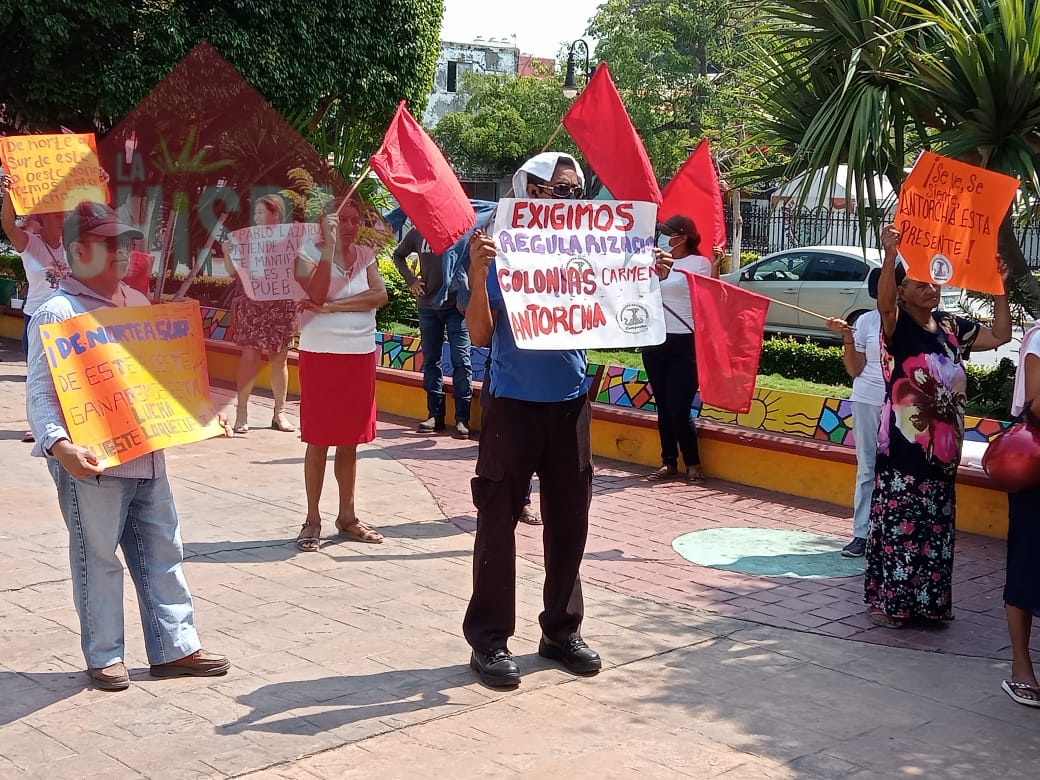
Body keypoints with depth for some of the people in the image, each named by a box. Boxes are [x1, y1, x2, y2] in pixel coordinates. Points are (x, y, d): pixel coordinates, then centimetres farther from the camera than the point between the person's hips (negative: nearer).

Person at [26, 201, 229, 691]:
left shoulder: (135, 302, 12)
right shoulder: (57, 313, -11)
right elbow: (40, 393, -17)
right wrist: (58, 444, -32)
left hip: (146, 454, 7)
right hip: (91, 463, -7)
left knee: (162, 550, 12)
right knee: (98, 559, 5)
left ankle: (175, 646, 22)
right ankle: (104, 657, 19)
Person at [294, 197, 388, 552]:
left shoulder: (365, 255, 8)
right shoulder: (309, 254, -4)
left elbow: (379, 295, -8)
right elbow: (316, 293, -22)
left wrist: (331, 306, -16)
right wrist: (329, 245, -23)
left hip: (361, 355, 4)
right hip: (321, 353, -4)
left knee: (350, 440, 11)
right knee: (318, 440, 1)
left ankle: (347, 516, 22)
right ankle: (312, 520, 9)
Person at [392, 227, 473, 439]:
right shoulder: (417, 233, 5)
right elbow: (398, 255, 22)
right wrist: (411, 280, 7)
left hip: (456, 306, -4)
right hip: (427, 306, 4)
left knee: (461, 360, -6)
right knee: (430, 360, 8)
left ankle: (462, 419, -2)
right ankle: (435, 414, 17)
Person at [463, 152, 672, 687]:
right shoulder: (501, 252, -9)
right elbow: (480, 335, -13)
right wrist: (477, 273, -26)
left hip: (570, 403, 5)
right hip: (513, 402, -5)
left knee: (569, 521, 11)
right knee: (497, 520, 1)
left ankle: (562, 630, 25)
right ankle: (489, 638, 10)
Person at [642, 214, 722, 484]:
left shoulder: (700, 263, -6)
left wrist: (716, 267, -25)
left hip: (685, 344, -6)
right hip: (655, 342, 6)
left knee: (678, 411, -6)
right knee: (663, 408, 9)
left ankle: (693, 463, 11)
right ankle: (669, 462, 19)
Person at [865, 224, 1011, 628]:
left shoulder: (951, 327, 12)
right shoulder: (896, 325, -7)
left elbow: (1000, 335, 19)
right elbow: (883, 303, -29)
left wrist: (998, 288, 10)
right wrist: (890, 255, -41)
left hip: (943, 446, 6)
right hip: (904, 447, -6)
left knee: (935, 525, 11)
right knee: (898, 523, -4)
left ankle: (928, 600, 21)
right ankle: (886, 600, 6)